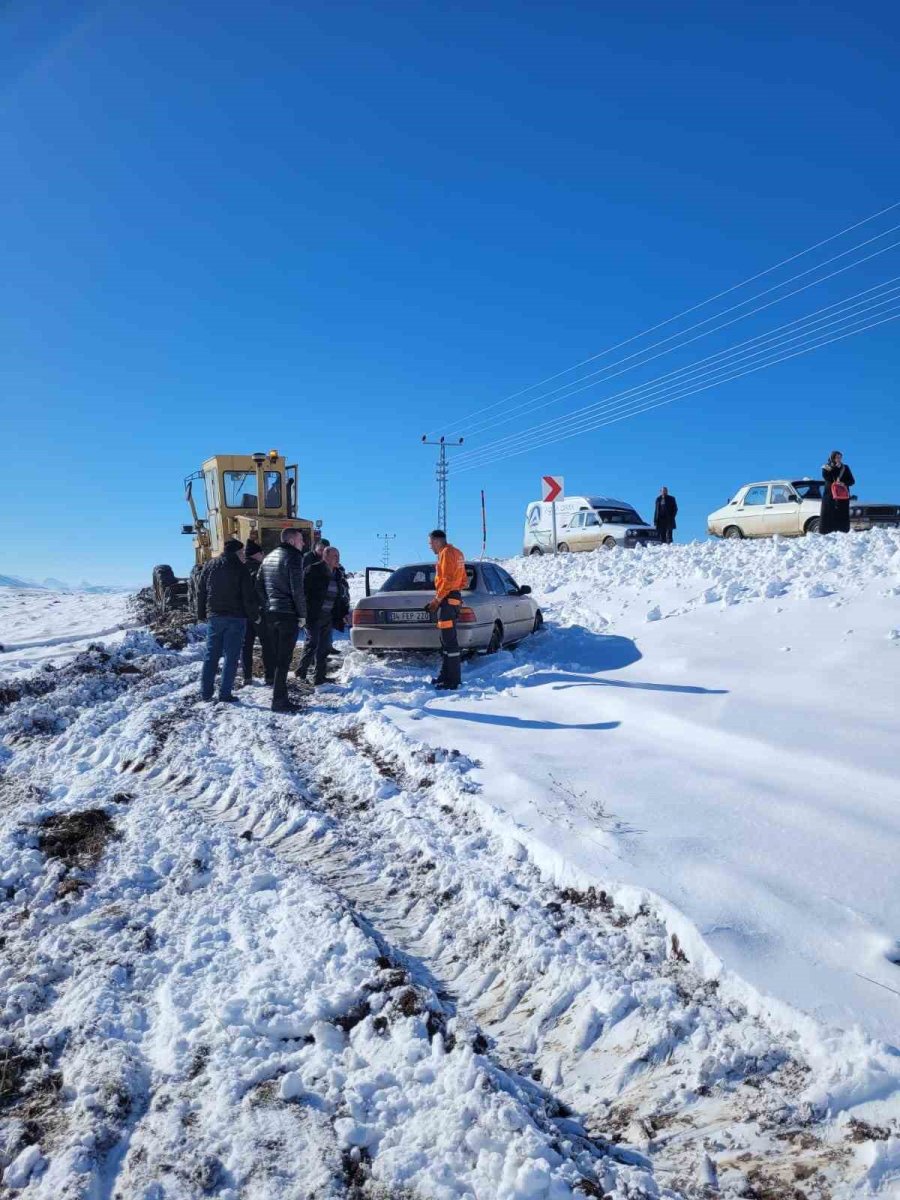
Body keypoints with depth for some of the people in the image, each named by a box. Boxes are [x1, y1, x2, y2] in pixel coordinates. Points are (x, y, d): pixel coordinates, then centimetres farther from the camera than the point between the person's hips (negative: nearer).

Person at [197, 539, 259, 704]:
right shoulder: (240, 568, -8)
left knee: (211, 655, 11)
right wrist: (254, 615, 0)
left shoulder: (210, 566, 7)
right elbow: (249, 596, -10)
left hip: (214, 617, 5)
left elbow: (201, 592, 10)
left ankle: (206, 691, 14)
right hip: (235, 618, -5)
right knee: (231, 656, 0)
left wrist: (202, 613, 17)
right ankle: (225, 693, -1)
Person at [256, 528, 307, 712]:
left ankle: (278, 695, 23)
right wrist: (302, 615, -8)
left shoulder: (268, 557, 15)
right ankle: (279, 700, -5)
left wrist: (267, 606, 17)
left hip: (271, 614, 8)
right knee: (284, 659, -6)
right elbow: (297, 590, -16)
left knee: (276, 656, 15)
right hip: (288, 614, -8)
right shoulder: (293, 557, -11)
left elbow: (259, 586, 16)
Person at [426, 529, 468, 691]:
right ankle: (446, 676, 23)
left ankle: (453, 680, -8)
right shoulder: (456, 553, 19)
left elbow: (447, 581, -19)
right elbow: (464, 580, 23)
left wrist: (437, 600, -15)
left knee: (449, 641, -9)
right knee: (446, 639, 16)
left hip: (447, 599, -11)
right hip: (454, 597, 11)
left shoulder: (446, 553, -11)